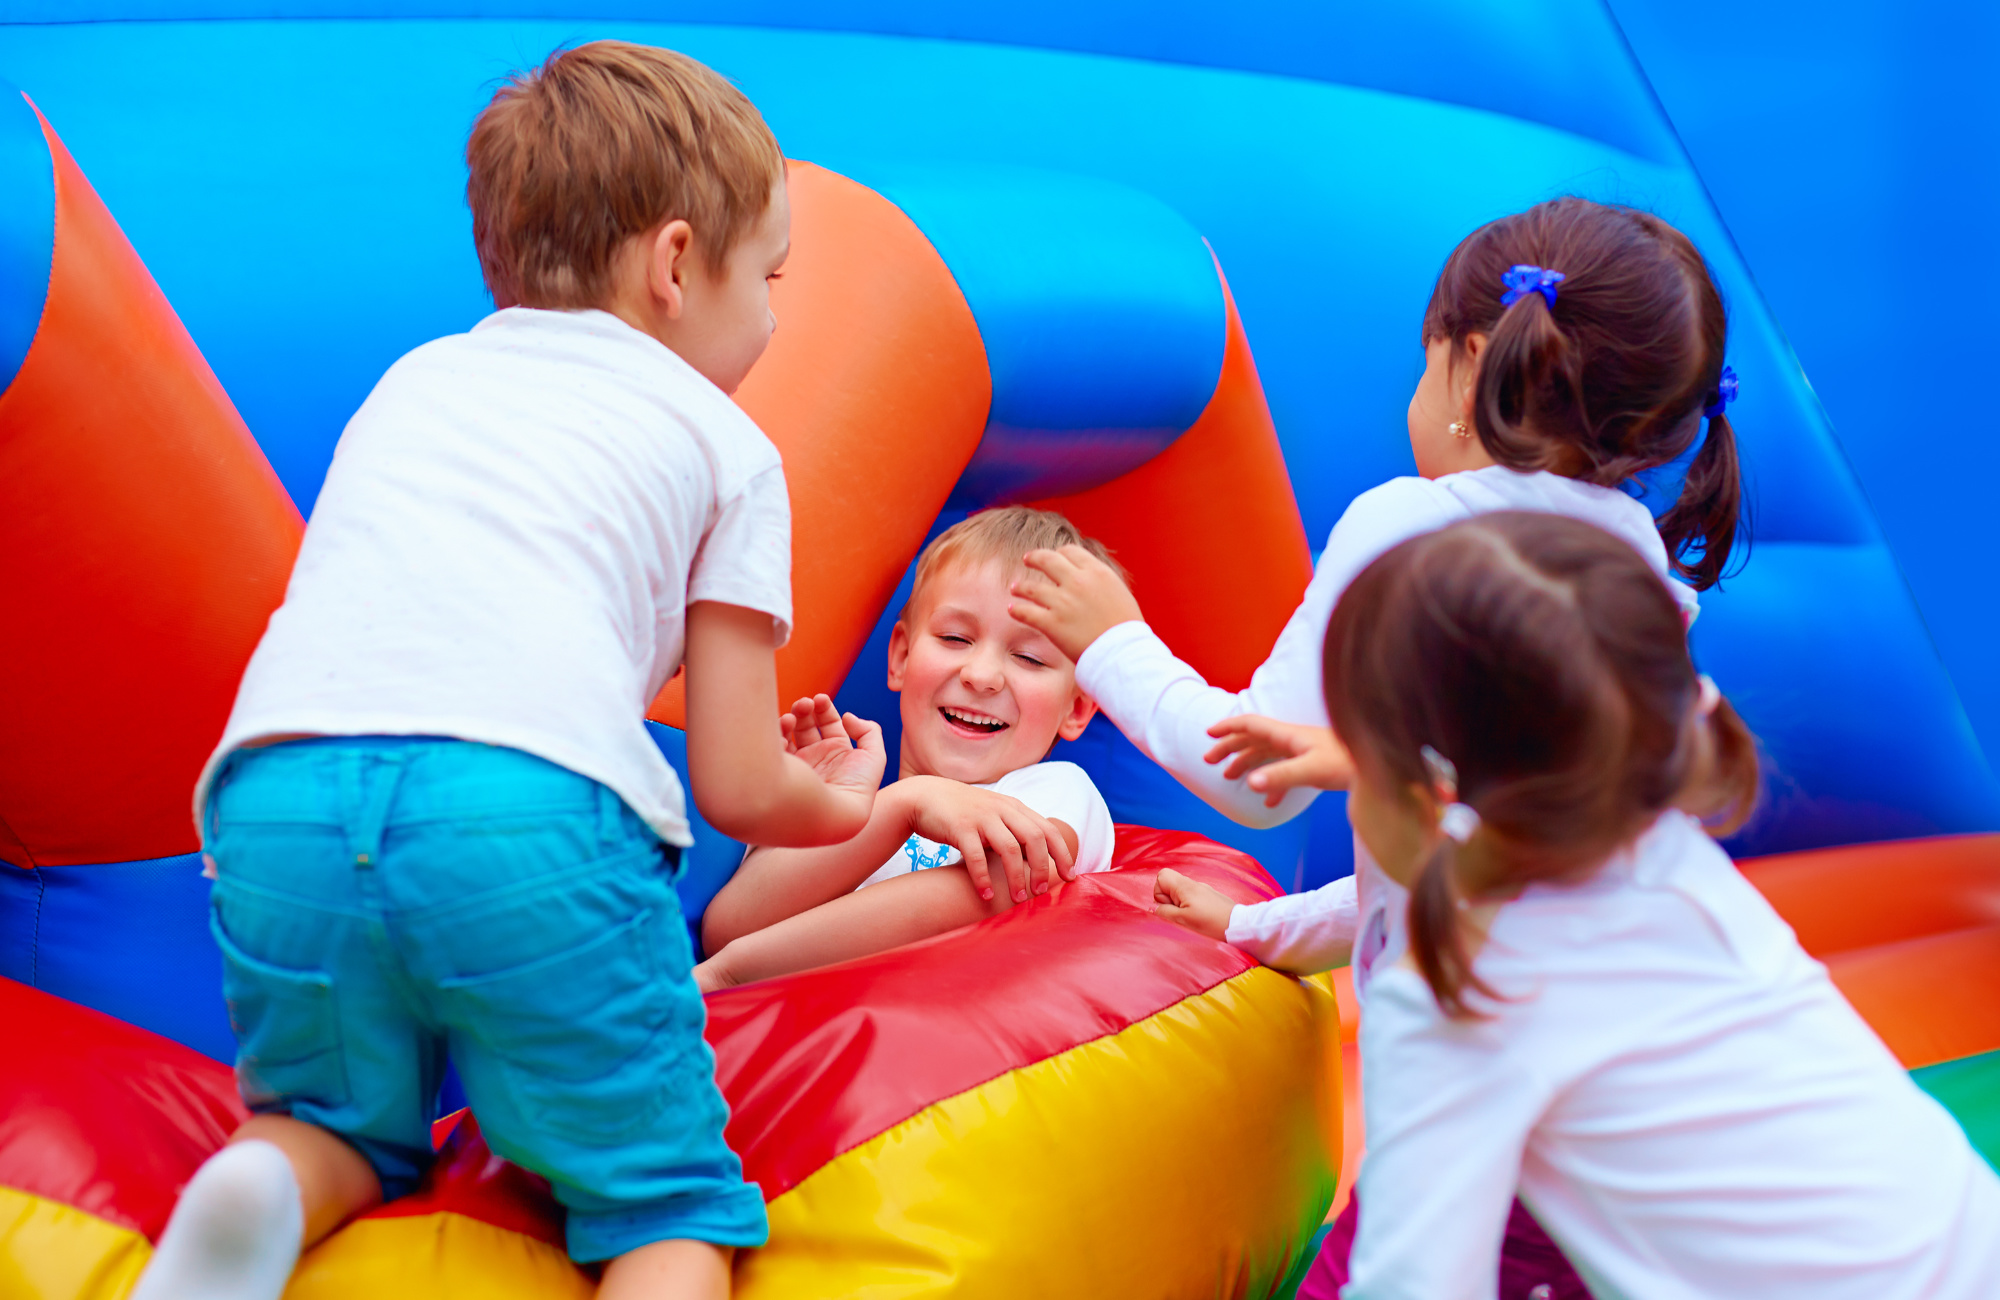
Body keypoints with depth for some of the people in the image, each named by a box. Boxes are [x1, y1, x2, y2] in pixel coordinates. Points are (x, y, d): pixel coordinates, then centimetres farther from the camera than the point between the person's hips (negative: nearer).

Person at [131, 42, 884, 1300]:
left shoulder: (413, 379, 32)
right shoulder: (724, 445, 20)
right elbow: (740, 789, 16)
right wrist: (843, 802, 40)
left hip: (283, 793, 4)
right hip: (537, 807, -3)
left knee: (344, 1129, 26)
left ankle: (264, 1186, -5)